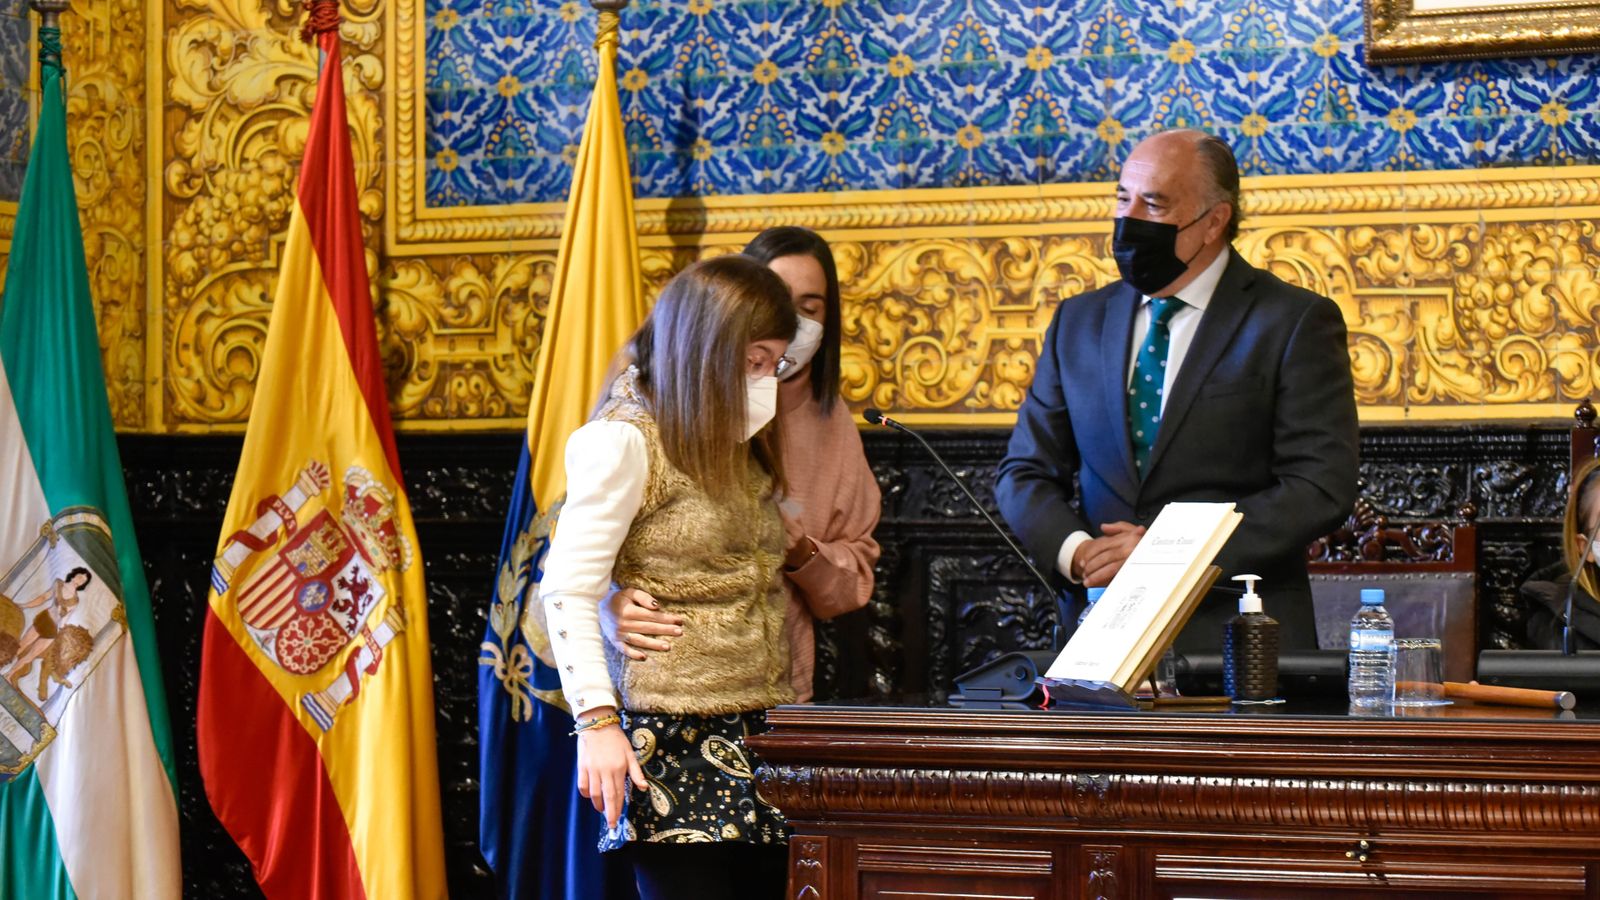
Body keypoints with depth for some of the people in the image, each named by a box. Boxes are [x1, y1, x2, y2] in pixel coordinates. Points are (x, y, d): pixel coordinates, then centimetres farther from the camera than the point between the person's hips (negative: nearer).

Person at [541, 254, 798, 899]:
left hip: (755, 734, 7)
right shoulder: (624, 441, -8)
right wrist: (596, 721, -20)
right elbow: (567, 589, -13)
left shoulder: (738, 446, 17)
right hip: (670, 737, -7)